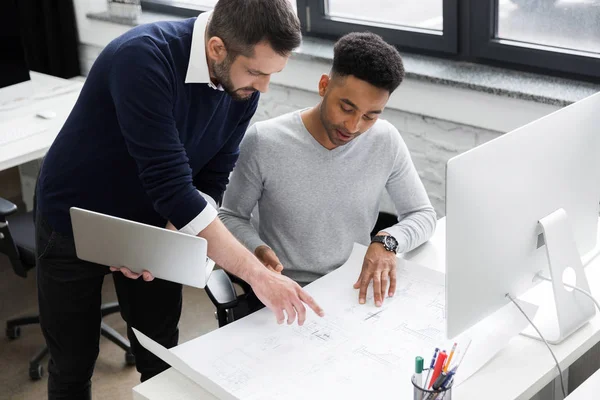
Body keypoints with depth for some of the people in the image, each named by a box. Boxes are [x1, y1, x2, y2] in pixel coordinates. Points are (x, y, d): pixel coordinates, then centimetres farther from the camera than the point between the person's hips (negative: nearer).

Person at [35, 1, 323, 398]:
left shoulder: (243, 85, -14)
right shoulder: (144, 58, -34)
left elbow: (210, 181, -7)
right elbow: (170, 186, -38)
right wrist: (259, 275, -37)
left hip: (151, 222, 5)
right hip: (75, 222, -4)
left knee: (161, 356, 13)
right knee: (74, 362, 10)